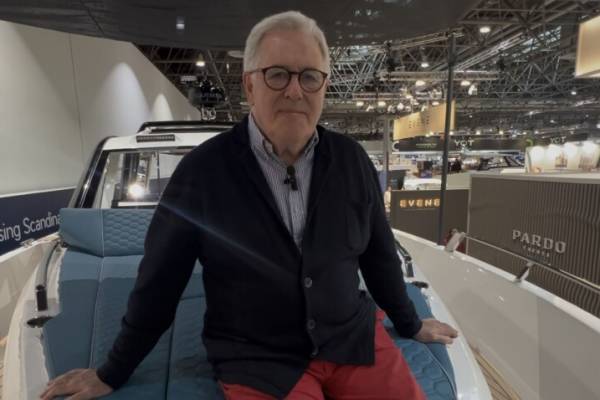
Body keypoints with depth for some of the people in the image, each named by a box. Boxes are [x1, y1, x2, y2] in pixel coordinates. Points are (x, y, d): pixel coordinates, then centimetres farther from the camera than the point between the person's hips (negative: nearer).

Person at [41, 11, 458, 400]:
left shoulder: (352, 160, -5)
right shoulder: (203, 170, -13)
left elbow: (380, 253, 7)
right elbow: (159, 280, -4)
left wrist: (409, 324, 20)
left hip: (354, 336, 4)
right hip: (257, 361, -2)